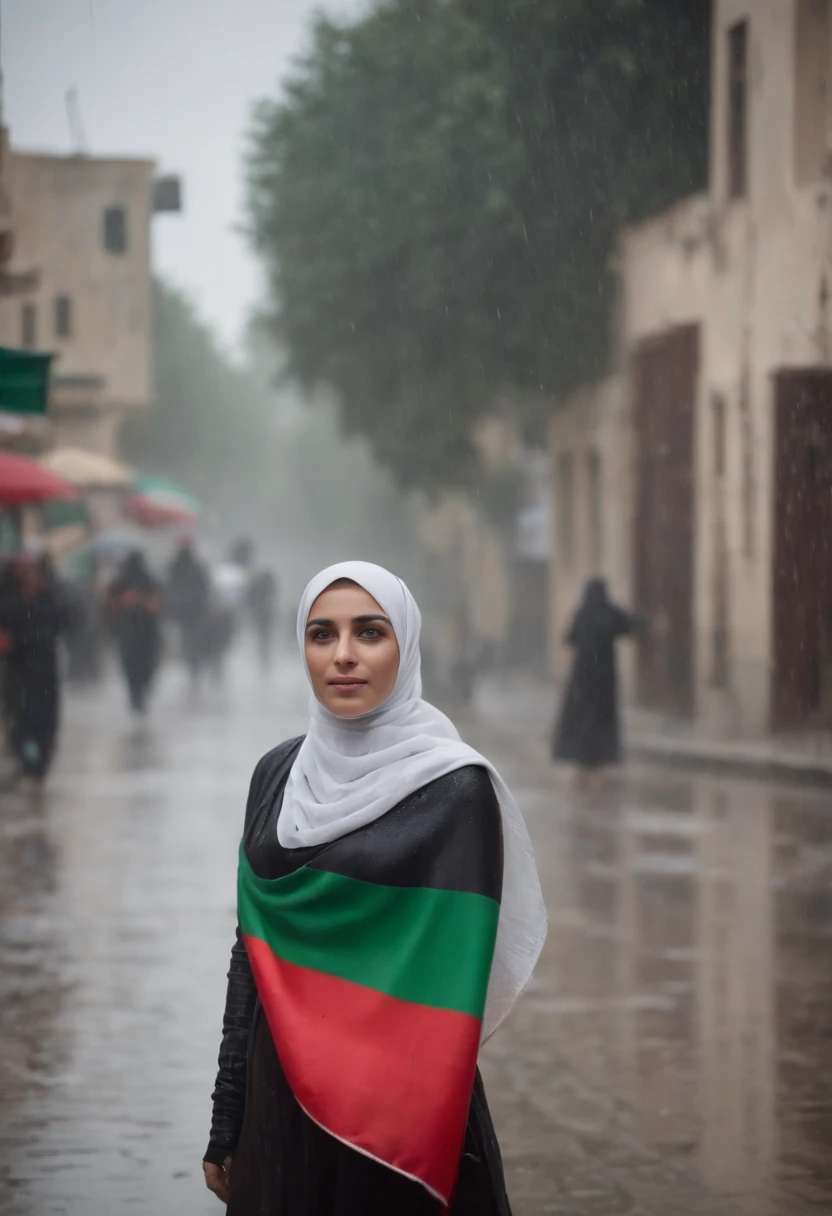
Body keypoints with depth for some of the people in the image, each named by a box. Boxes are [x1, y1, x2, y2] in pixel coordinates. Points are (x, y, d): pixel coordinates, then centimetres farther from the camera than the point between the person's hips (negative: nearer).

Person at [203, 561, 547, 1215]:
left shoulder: (455, 791, -11)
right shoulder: (278, 774, 5)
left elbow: (453, 986, -14)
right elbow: (253, 949, 9)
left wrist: (425, 1158, -18)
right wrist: (226, 1122, 9)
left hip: (396, 1105, -5)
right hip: (280, 1095, 5)